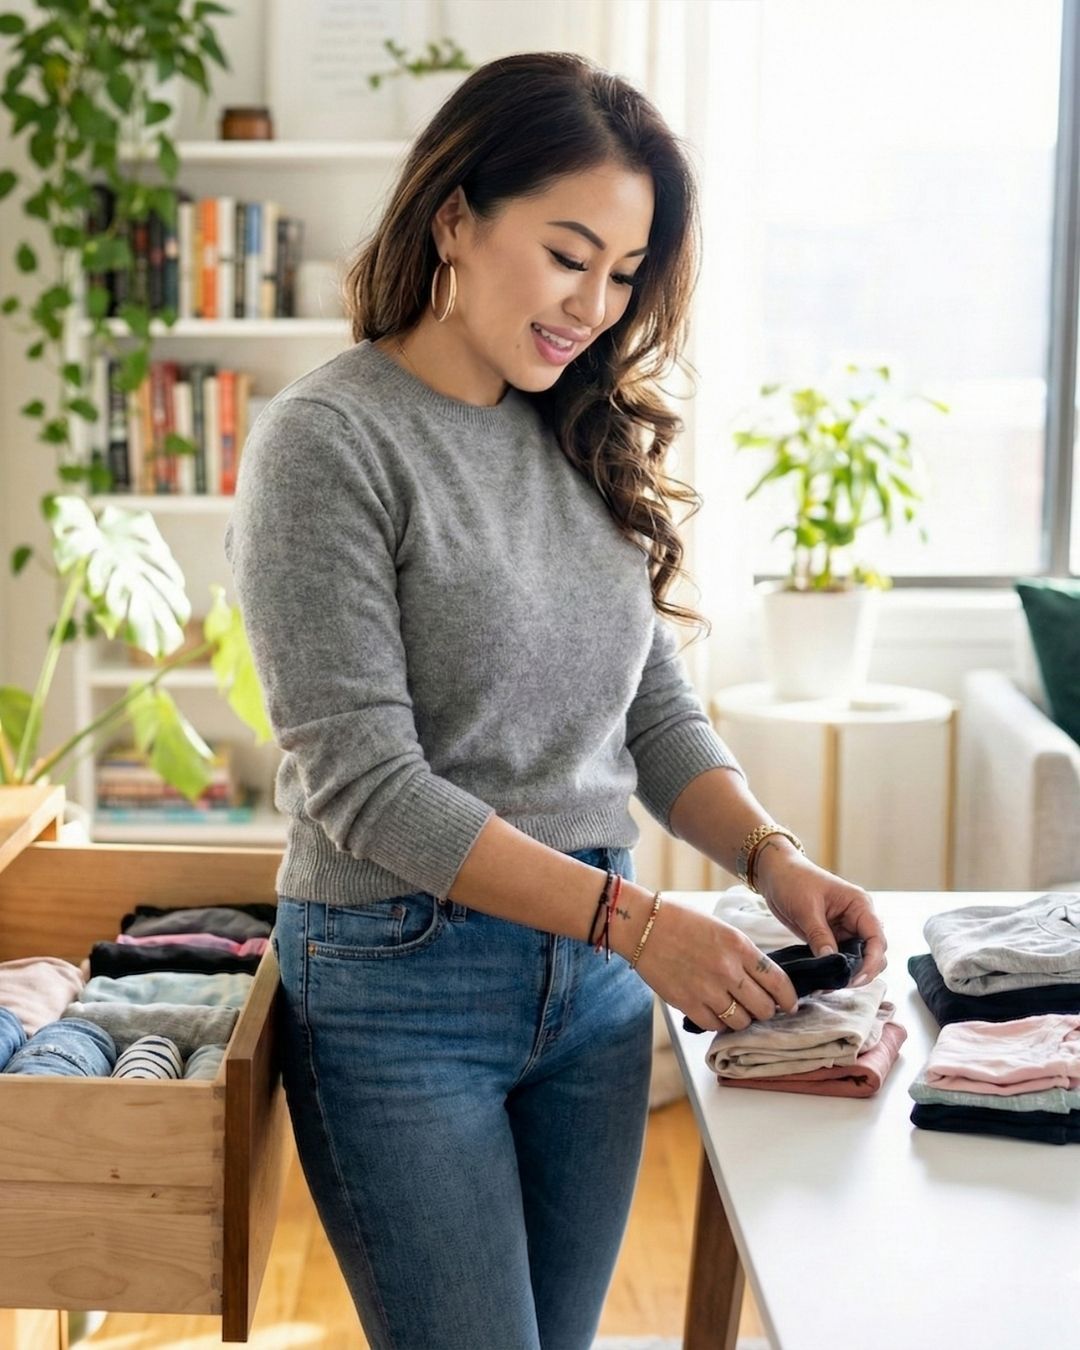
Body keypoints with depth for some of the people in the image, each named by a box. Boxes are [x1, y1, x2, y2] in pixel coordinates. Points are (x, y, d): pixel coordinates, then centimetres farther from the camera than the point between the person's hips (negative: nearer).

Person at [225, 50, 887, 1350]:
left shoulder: (584, 441, 7)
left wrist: (770, 855, -8)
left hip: (596, 990, 6)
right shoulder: (329, 440, -13)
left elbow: (656, 705, 10)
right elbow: (363, 782, -19)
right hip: (403, 989, -6)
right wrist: (632, 919, -21)